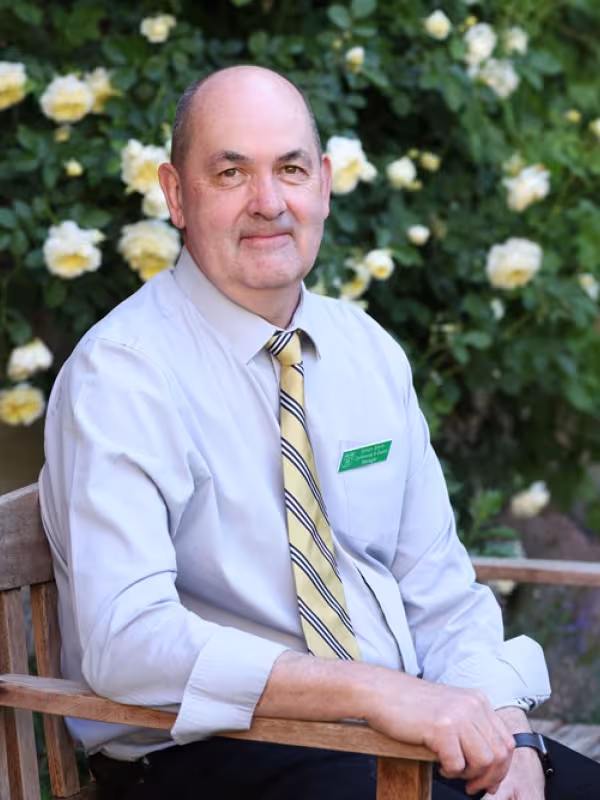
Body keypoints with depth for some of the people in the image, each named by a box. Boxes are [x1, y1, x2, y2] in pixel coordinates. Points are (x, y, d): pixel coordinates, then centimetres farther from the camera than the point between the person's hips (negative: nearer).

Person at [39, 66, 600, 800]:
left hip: (405, 731, 6)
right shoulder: (121, 373, -10)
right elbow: (125, 638, -22)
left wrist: (505, 730, -8)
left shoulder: (370, 353, 10)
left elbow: (439, 593, 11)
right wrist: (373, 690, -28)